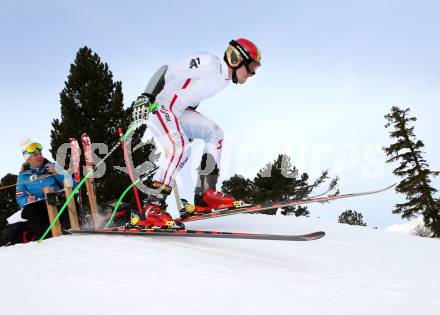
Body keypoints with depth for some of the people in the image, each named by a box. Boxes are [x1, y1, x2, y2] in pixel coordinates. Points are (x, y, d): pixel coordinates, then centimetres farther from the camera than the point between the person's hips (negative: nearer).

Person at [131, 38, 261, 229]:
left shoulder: (224, 80, 14)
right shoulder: (208, 62, -14)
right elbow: (168, 71, -19)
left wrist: (187, 131, 28)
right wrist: (146, 96, -30)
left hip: (179, 111, 10)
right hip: (157, 105, -10)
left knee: (215, 133, 5)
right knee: (180, 146, -29)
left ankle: (205, 193, 0)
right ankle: (152, 208, -30)